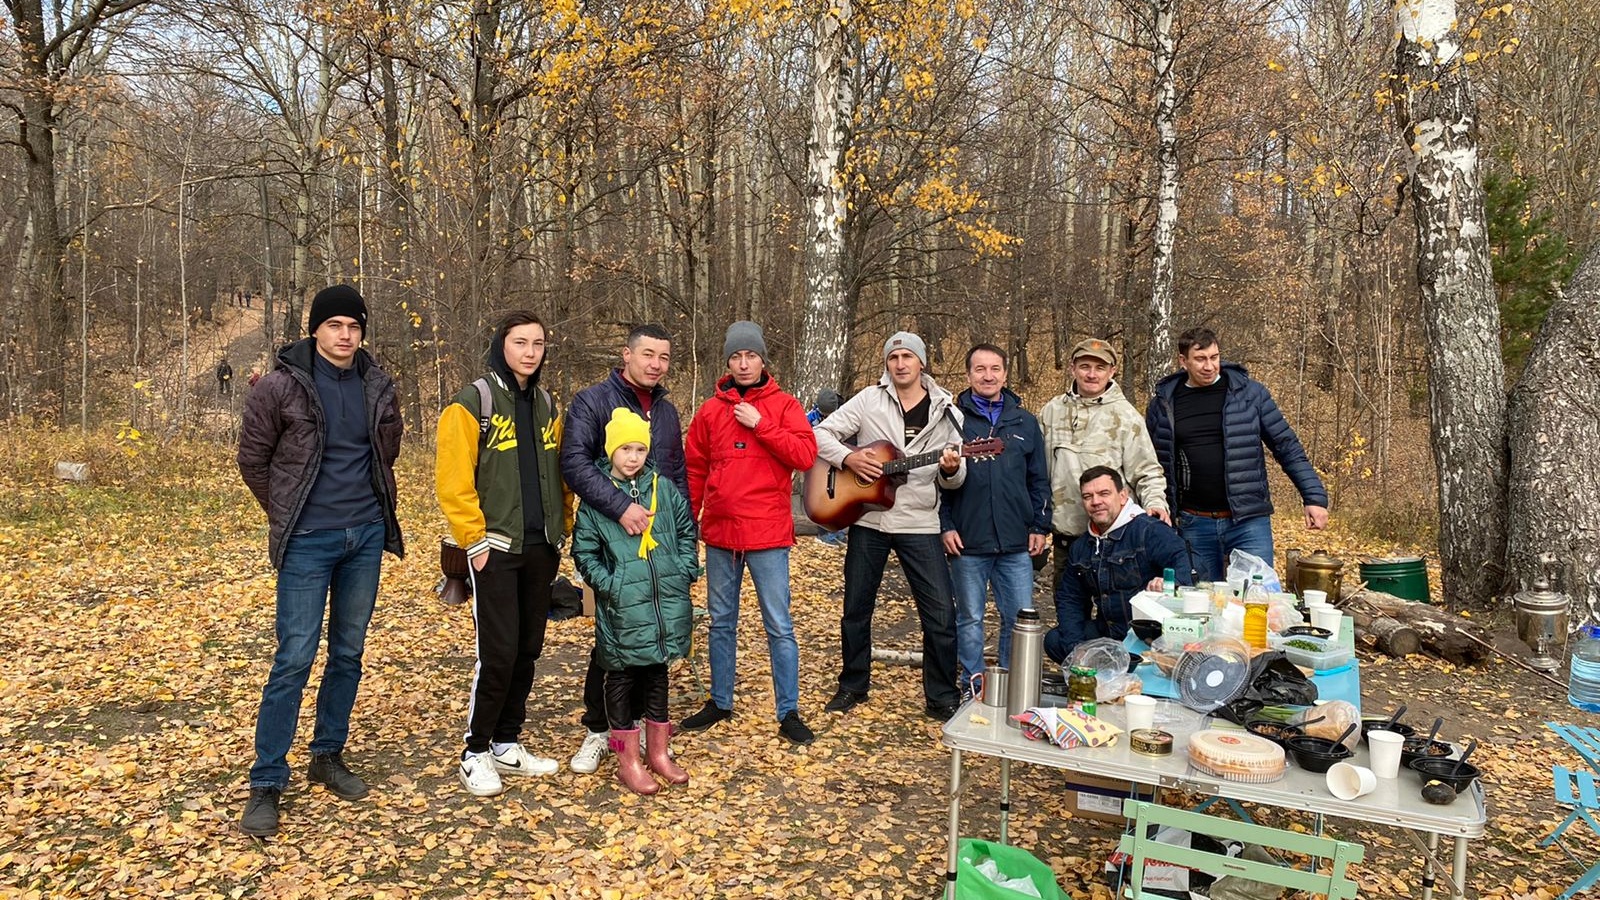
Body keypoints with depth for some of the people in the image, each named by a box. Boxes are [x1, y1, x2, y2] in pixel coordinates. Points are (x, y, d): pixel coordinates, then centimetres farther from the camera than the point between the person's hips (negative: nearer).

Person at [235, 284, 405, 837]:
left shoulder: (377, 386, 3)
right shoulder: (281, 387, -9)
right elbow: (252, 459, 1)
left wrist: (371, 504, 12)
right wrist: (287, 514, 4)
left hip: (367, 536, 5)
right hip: (308, 541, -4)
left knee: (348, 654, 12)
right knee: (294, 659, -4)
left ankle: (329, 756, 28)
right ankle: (266, 784, 7)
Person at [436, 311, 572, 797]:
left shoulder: (547, 405, 12)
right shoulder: (473, 403, -7)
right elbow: (453, 480, -12)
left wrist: (560, 532, 10)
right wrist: (475, 541, -14)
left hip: (541, 550, 6)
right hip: (496, 550, -6)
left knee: (527, 650, 11)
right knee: (497, 653, -5)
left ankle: (507, 743, 26)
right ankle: (475, 754, 12)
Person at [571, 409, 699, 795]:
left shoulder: (664, 489, 5)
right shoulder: (595, 497, -4)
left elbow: (686, 531, 14)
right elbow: (584, 552, 0)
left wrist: (684, 571, 6)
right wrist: (608, 584, -10)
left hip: (667, 602, 4)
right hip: (622, 607, -3)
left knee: (657, 671, 15)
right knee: (622, 676, 6)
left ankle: (658, 751, 29)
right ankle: (628, 761, 19)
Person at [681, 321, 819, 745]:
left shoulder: (784, 405, 0)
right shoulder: (711, 410, 7)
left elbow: (806, 455, -13)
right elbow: (694, 470, 10)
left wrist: (759, 424, -16)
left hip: (768, 534, -3)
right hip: (720, 534, 3)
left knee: (779, 627, 2)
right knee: (721, 623, 15)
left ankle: (788, 712, 13)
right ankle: (720, 702, 30)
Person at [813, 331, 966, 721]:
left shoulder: (946, 411, 3)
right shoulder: (869, 399, 0)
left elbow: (953, 479, 5)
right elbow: (822, 434, -1)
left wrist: (952, 469, -18)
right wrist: (848, 458, -18)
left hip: (920, 525, 0)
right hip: (867, 520, 0)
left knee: (941, 616, -2)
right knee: (856, 610, 12)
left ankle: (942, 697, 16)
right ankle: (853, 685, 32)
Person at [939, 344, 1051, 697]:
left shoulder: (1025, 422, 11)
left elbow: (1039, 480, 13)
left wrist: (1040, 527, 7)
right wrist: (945, 525, -5)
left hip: (1017, 543, 2)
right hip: (968, 542, -2)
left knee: (1019, 620, 6)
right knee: (970, 619, 8)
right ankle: (972, 687, 22)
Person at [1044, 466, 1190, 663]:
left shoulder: (1148, 531, -8)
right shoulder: (1079, 547, 15)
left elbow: (1183, 561, -22)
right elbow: (1068, 598, 18)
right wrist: (1074, 646, 2)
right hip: (1104, 630, 8)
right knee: (1053, 640, -7)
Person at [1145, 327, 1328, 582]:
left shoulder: (1249, 392, -1)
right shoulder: (1162, 403, 2)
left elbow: (1287, 447, 2)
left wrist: (1315, 497, -4)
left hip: (1248, 520, -2)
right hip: (1194, 525, 2)